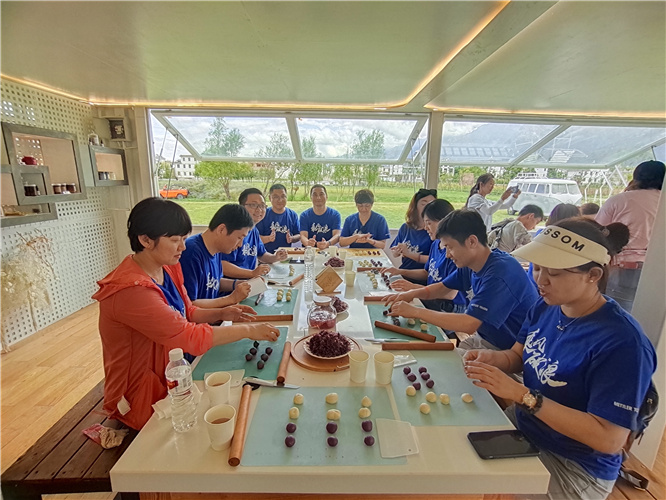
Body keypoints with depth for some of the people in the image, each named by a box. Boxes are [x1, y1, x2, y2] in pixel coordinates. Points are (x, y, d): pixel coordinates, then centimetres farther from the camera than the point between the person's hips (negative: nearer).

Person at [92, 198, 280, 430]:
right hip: (143, 397, -7)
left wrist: (220, 313, -11)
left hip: (171, 379, 7)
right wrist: (248, 330, -23)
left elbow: (188, 313, 8)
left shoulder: (168, 269, -4)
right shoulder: (130, 290, -30)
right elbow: (190, 337, -30)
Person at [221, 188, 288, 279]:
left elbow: (261, 254, 26)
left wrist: (275, 257, 5)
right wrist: (253, 273, -31)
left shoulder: (254, 230, 12)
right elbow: (222, 265, -27)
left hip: (249, 282, 10)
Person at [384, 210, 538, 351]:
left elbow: (468, 324, -32)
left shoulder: (501, 272, -28)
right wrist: (413, 293, -6)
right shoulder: (469, 266, -2)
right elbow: (443, 287, 14)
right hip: (483, 338, 7)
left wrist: (415, 311, -25)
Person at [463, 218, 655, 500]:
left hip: (573, 467, -6)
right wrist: (491, 359, -15)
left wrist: (521, 395, -32)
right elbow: (517, 356, 7)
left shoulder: (622, 342, -26)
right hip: (522, 424, 6)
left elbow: (610, 440, -25)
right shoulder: (546, 306, -5)